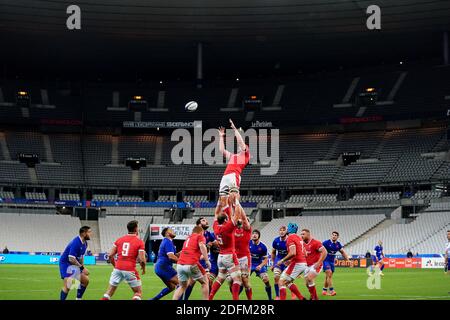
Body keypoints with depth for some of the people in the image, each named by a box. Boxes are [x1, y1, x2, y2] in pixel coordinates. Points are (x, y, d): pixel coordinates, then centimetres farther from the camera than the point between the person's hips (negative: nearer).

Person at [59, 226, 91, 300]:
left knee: (86, 280, 8)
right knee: (67, 286, -20)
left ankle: (78, 298, 17)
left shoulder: (84, 243, 4)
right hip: (65, 263, -10)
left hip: (73, 264, 10)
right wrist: (82, 268, -23)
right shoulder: (76, 243, -25)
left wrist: (83, 267, 5)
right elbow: (71, 259, -29)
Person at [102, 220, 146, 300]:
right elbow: (142, 260, -10)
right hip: (130, 270, -4)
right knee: (138, 292, 11)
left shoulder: (119, 239, 9)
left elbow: (110, 255, 6)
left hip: (118, 269, 4)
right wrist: (143, 268, 11)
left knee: (110, 291, 15)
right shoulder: (140, 242, -3)